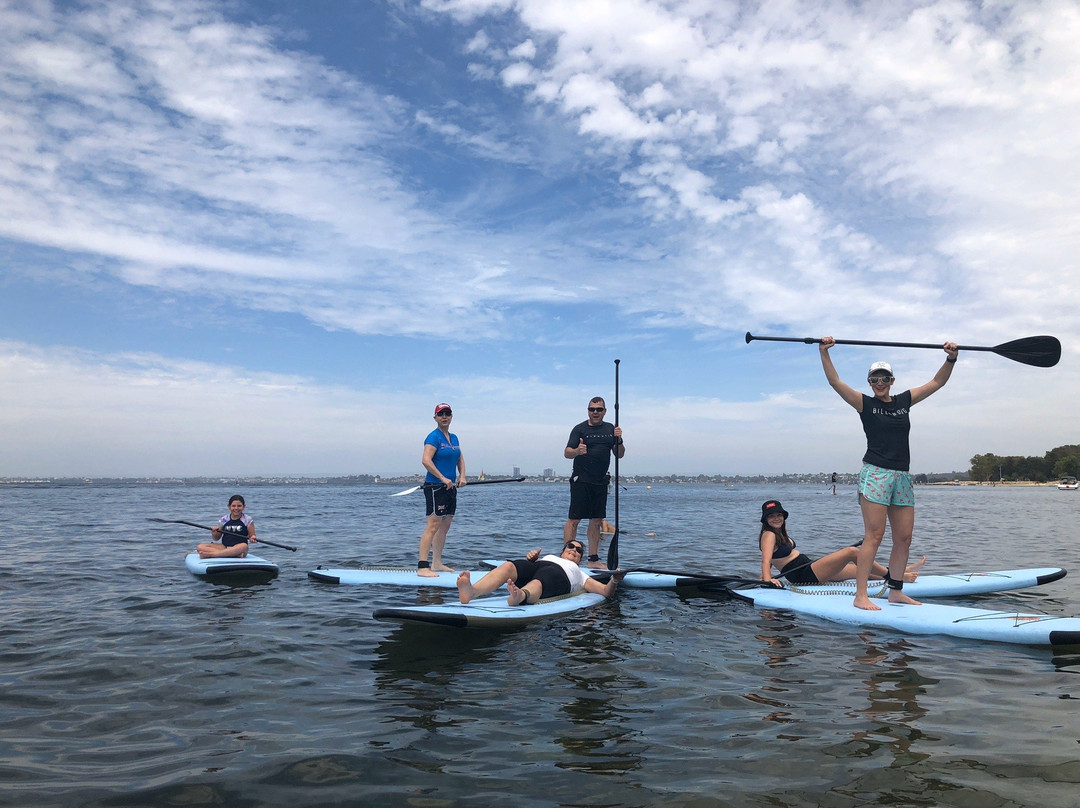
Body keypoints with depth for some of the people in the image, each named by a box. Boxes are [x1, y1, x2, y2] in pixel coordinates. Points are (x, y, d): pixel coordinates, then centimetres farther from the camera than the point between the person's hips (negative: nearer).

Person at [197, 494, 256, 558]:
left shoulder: (247, 520, 3)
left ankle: (210, 554, -34)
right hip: (224, 547, 4)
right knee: (200, 547, -18)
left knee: (243, 546, -40)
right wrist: (214, 533, -6)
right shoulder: (224, 519, 11)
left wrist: (252, 539, -17)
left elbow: (252, 536, 6)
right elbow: (216, 539, 16)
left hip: (238, 547, -3)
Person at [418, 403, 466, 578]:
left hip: (450, 487, 9)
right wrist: (443, 478, -21)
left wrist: (462, 476, 4)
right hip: (435, 487, -9)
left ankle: (436, 563, 22)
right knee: (433, 526, -13)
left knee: (445, 527, 13)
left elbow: (460, 458, 22)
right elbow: (426, 460, -21)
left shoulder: (454, 437, 15)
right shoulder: (433, 437, -10)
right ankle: (422, 567, -13)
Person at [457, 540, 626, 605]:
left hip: (559, 575, -2)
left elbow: (606, 592, 27)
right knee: (507, 566, -33)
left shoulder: (580, 575, 39)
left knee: (536, 583, -40)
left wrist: (614, 581, 5)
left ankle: (519, 597, -76)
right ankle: (472, 592, -60)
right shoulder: (548, 556, 44)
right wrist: (530, 559, 7)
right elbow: (522, 569, 28)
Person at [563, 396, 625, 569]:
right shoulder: (580, 429, -4)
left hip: (600, 482, 5)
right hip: (581, 481, -5)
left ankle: (593, 559, 17)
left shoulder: (610, 429, 11)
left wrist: (619, 440, -8)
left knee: (596, 521, 9)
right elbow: (566, 453, -9)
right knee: (574, 519, -7)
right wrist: (577, 451, -30)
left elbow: (619, 455, 11)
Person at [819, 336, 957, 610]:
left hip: (902, 476, 6)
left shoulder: (905, 401, 14)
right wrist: (824, 352, -18)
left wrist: (951, 358, 5)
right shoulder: (865, 403, 2)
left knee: (904, 539, 6)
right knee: (874, 536, -11)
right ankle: (860, 595, -10)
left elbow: (937, 382, 18)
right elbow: (834, 381, -9)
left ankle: (895, 591, 18)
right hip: (875, 474, -6)